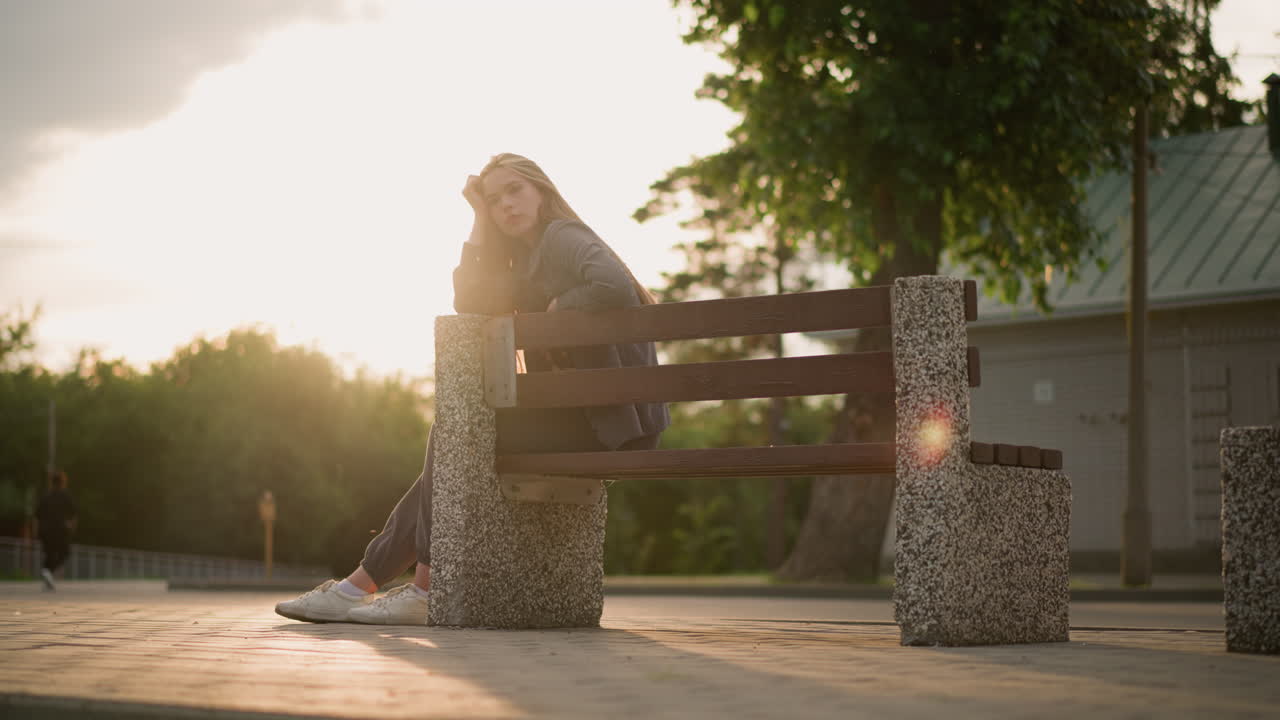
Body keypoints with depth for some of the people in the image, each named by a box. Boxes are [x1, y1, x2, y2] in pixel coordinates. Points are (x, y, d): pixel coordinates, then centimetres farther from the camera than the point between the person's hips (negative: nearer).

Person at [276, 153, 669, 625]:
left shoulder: (563, 237, -6)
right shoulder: (525, 263, 22)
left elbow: (616, 288, -27)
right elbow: (472, 309, 6)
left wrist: (552, 315, -13)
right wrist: (480, 228, 4)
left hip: (609, 417, -9)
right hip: (575, 413, 9)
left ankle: (426, 591, -10)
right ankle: (362, 583, 4)